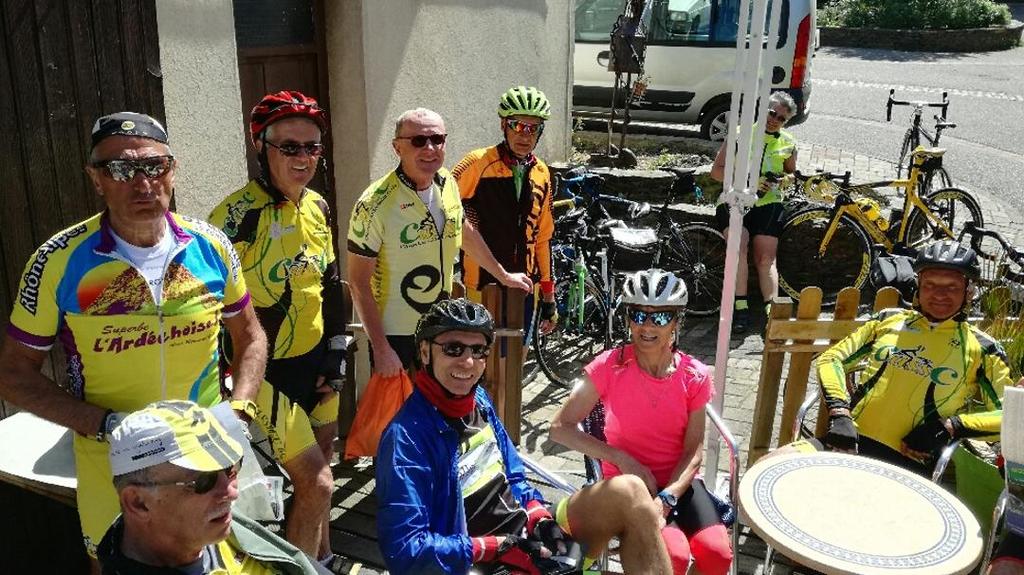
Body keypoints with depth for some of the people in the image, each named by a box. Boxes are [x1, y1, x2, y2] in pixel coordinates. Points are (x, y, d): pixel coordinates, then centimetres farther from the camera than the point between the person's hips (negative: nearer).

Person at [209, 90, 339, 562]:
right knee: (316, 484, -6)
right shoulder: (236, 215, -19)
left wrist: (336, 352, 9)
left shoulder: (317, 207, 3)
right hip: (267, 371, -7)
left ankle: (322, 559, 41)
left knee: (319, 469, 20)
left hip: (316, 363, 7)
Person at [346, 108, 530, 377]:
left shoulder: (448, 184, -1)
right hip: (396, 336, -6)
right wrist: (380, 348, -18)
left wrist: (503, 275, 25)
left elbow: (465, 233, 17)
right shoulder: (375, 204, -20)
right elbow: (359, 283, -16)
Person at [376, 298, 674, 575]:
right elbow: (403, 549, -23)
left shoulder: (479, 400, 5)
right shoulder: (407, 437, -19)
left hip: (532, 535, 8)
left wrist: (542, 519, -3)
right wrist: (499, 548, -21)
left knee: (628, 491, -14)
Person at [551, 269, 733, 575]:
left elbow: (693, 452, -4)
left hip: (678, 480, 3)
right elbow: (560, 428, -11)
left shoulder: (695, 376, -6)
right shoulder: (610, 366, -11)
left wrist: (667, 498, -21)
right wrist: (622, 459, -18)